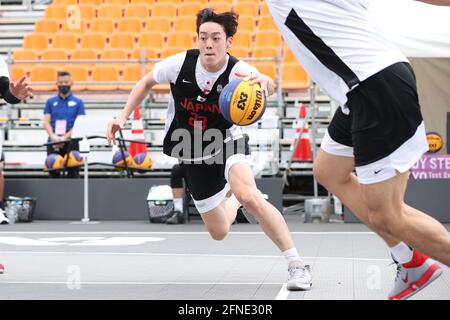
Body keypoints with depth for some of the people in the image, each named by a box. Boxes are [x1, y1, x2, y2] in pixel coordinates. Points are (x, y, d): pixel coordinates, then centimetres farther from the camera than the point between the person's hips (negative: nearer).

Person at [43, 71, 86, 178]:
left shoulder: (78, 102, 6)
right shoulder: (50, 102, 12)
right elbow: (46, 122, 5)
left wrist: (65, 138, -15)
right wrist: (54, 137, -14)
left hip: (71, 142, -2)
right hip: (53, 143, 2)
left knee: (73, 172, -5)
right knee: (53, 172, 4)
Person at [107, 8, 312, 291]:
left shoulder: (237, 70, -24)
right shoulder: (180, 63, -17)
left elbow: (268, 86, -47)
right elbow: (147, 82, 2)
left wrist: (263, 81, -71)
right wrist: (123, 117, -4)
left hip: (227, 143, -3)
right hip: (194, 156, 3)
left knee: (249, 196, -36)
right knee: (219, 233, 11)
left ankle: (296, 265, -25)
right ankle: (232, 202, 51)